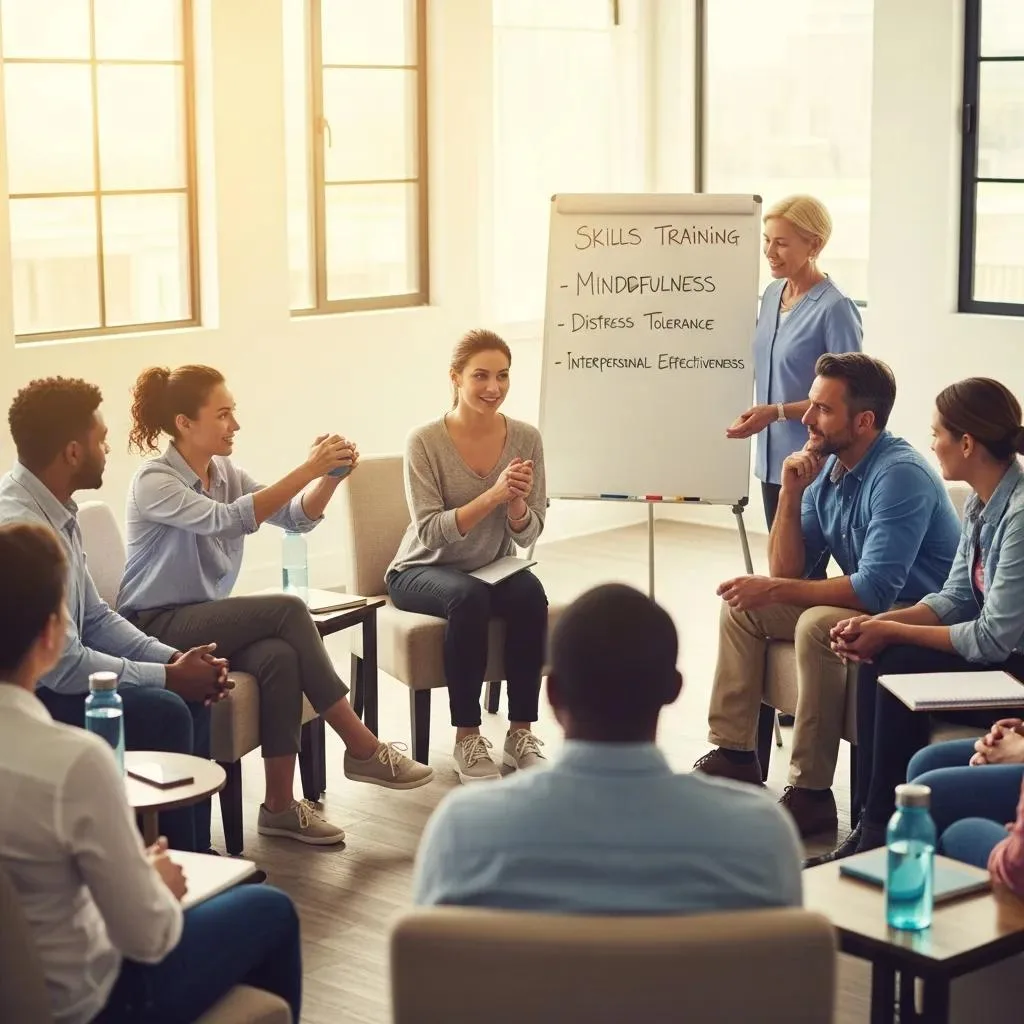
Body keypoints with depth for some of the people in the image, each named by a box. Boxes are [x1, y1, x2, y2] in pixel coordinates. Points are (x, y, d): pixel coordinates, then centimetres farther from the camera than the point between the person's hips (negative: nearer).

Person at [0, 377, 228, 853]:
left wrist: (174, 658, -3)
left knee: (189, 696, 0)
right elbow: (63, 665, -27)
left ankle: (194, 854, 9)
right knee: (161, 712, -20)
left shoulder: (58, 511, 4)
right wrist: (169, 676, -17)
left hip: (47, 678, 10)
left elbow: (96, 617, 12)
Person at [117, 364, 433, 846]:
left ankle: (280, 804, -21)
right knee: (288, 610, -25)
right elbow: (226, 520, -30)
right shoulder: (153, 482, -14)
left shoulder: (224, 472, 8)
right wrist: (307, 469, -32)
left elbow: (297, 517, 3)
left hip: (209, 619, 6)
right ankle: (361, 748, -16)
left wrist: (331, 476, -17)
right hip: (156, 628, -6)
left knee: (279, 656, -28)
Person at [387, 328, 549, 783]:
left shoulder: (525, 438, -6)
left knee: (530, 594, -30)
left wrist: (517, 503, -26)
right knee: (469, 597, -35)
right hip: (423, 571, -3)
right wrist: (492, 495, -33)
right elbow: (430, 532, -21)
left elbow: (528, 536, -3)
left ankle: (521, 733, -17)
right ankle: (467, 740, -22)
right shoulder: (425, 442, -16)